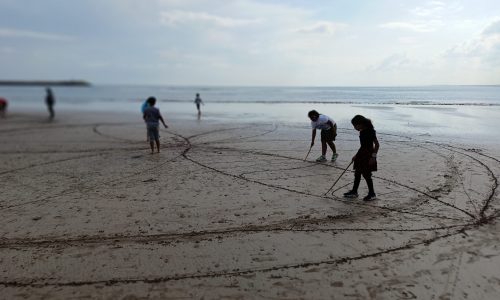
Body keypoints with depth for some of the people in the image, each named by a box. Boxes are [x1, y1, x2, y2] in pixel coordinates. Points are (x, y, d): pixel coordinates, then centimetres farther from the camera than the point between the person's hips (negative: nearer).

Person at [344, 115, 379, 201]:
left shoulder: (370, 131, -17)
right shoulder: (362, 132, 9)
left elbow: (377, 144, -18)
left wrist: (373, 156, -22)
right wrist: (356, 155, 21)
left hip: (368, 155, -9)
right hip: (362, 155, 9)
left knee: (366, 175, -3)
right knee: (357, 173, 12)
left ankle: (372, 194, 10)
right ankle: (354, 192, 23)